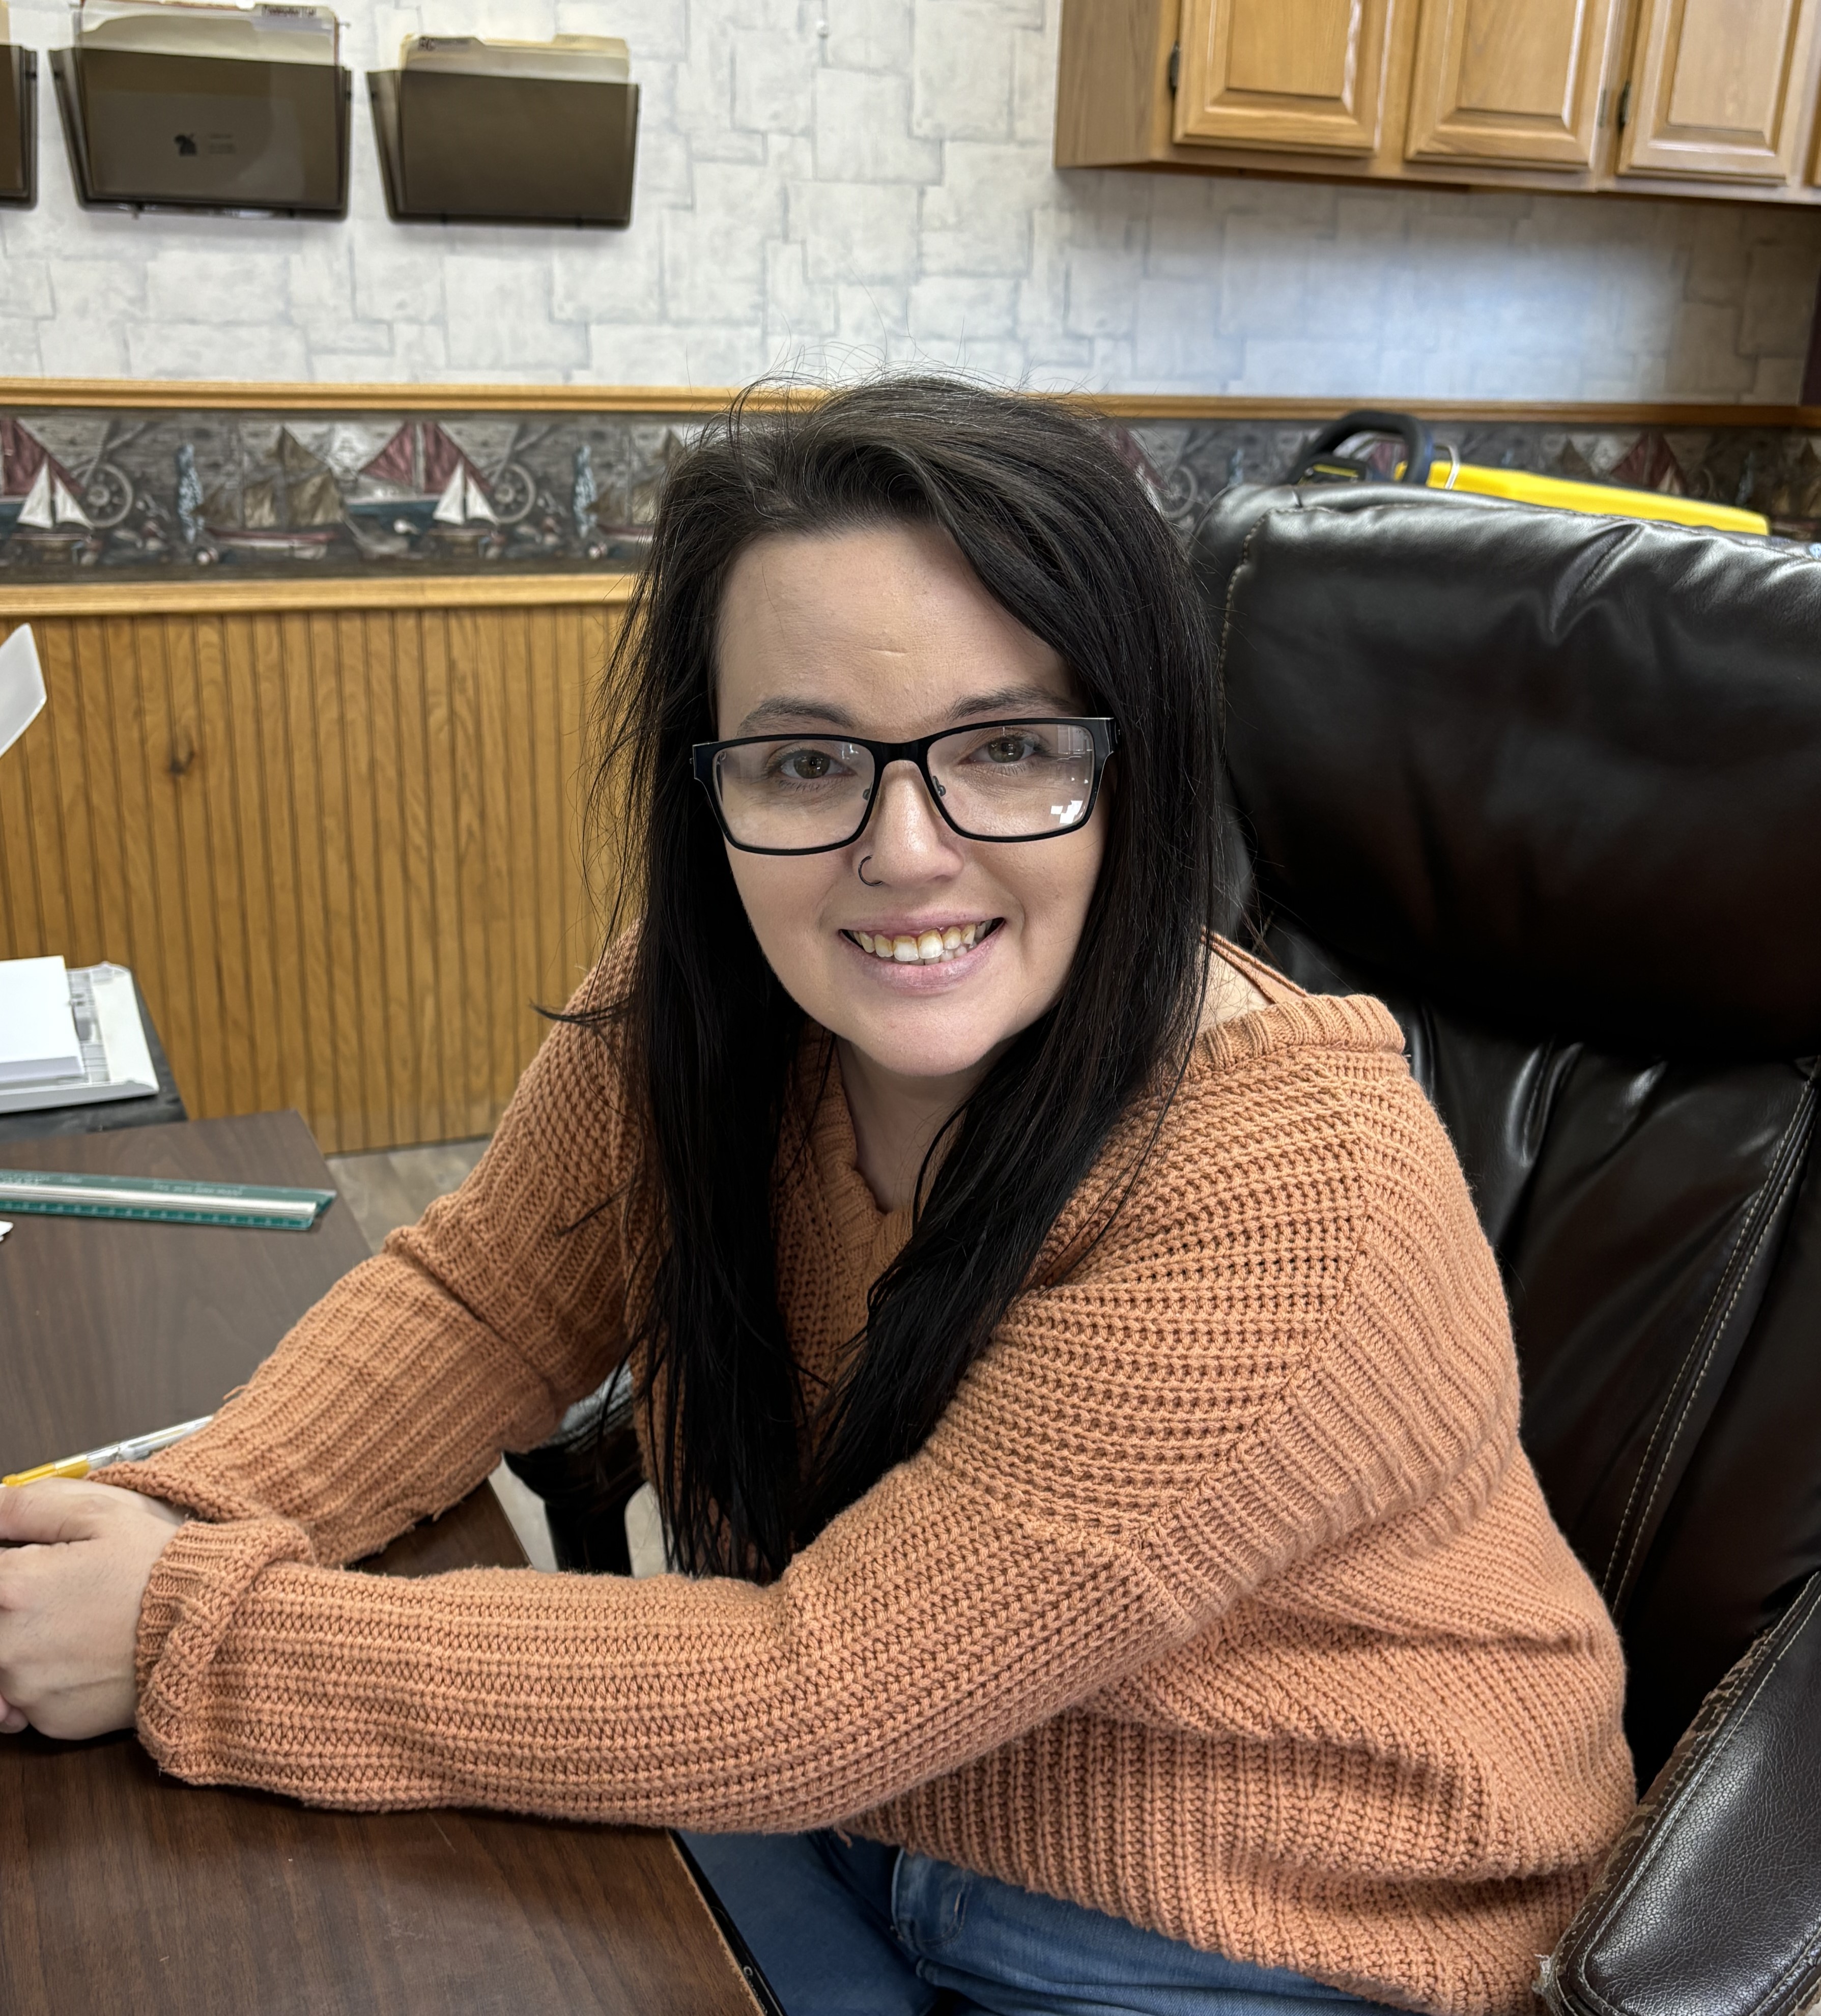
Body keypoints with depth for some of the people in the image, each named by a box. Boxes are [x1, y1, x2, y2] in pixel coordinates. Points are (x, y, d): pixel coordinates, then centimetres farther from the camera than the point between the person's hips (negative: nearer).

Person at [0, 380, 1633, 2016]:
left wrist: (194, 1637, -23)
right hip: (844, 1808, 5)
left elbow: (822, 1688, -27)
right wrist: (192, 1520, -18)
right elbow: (480, 1296, 0)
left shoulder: (1285, 1189, -31)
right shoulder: (702, 998, -13)